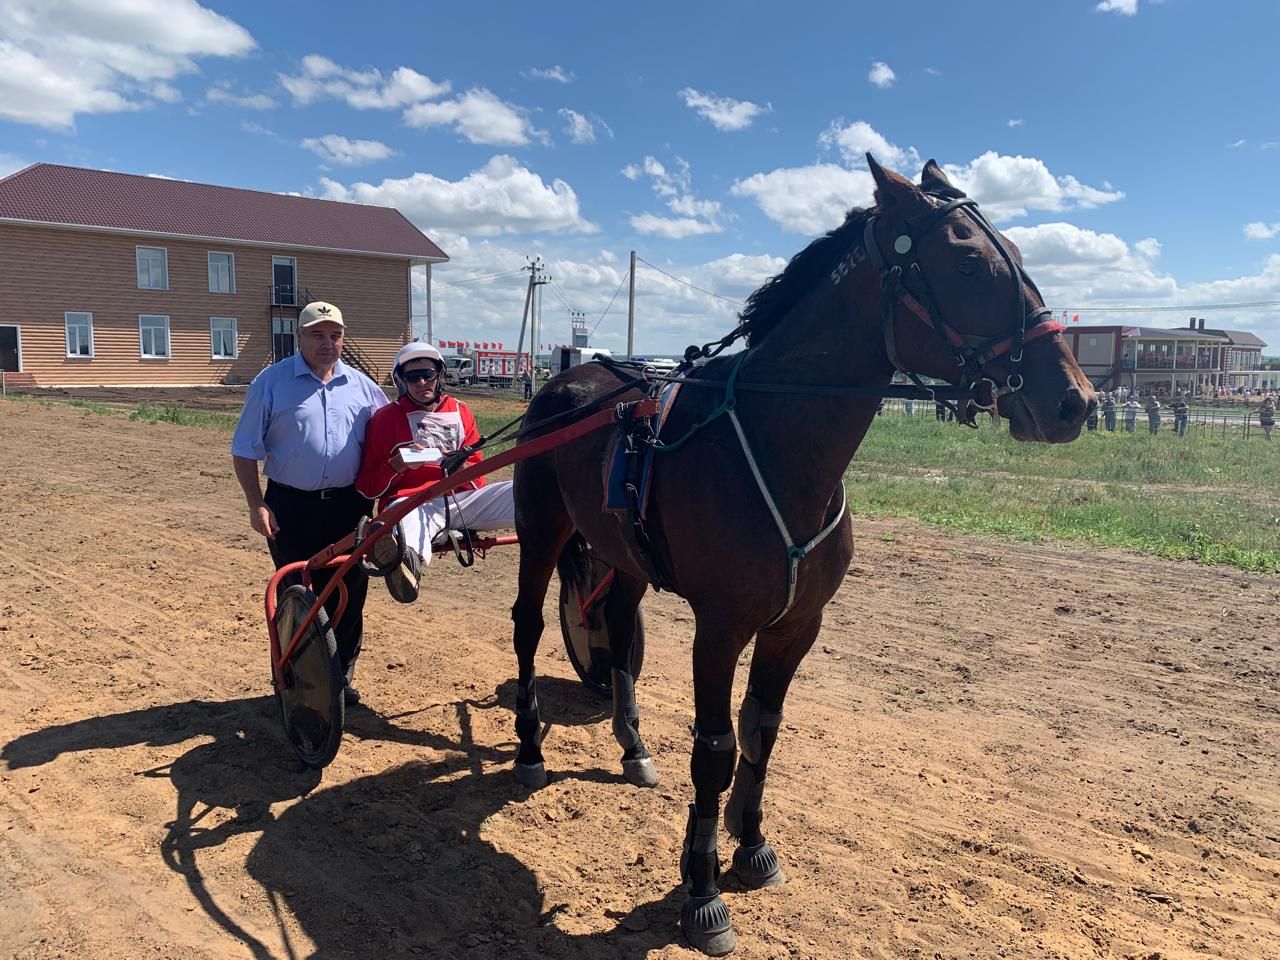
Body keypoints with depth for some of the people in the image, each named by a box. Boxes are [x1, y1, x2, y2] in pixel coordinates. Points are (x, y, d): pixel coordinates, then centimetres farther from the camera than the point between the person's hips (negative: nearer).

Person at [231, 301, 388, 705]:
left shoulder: (361, 385, 6)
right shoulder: (271, 382, -3)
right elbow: (245, 451, -2)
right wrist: (256, 504, -10)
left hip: (348, 506, 3)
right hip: (292, 507, -3)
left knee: (349, 596, 9)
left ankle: (341, 675, 25)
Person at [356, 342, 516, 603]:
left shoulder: (458, 411, 19)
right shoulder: (385, 418, 12)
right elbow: (366, 486, 10)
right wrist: (398, 464, -10)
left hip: (460, 498, 4)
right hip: (412, 502, -4)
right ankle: (406, 559, -76)